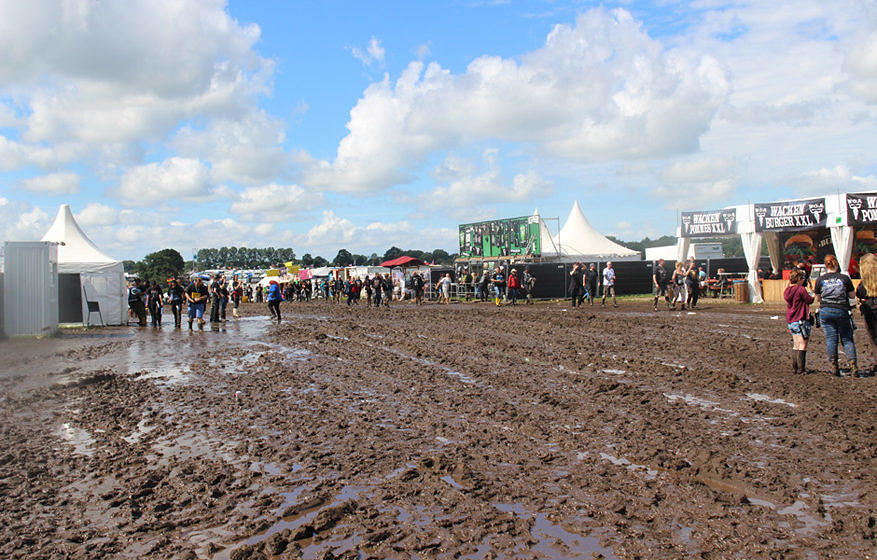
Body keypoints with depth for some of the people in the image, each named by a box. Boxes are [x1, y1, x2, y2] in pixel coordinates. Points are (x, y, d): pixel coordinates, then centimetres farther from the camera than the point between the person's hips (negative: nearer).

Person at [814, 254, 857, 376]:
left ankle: (834, 366, 3)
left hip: (825, 311, 1)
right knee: (847, 338, 8)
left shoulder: (820, 280, 1)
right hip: (842, 311, -1)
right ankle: (853, 363, -5)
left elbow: (818, 298, 10)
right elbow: (852, 295, 8)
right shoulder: (845, 278, -2)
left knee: (830, 338, 4)